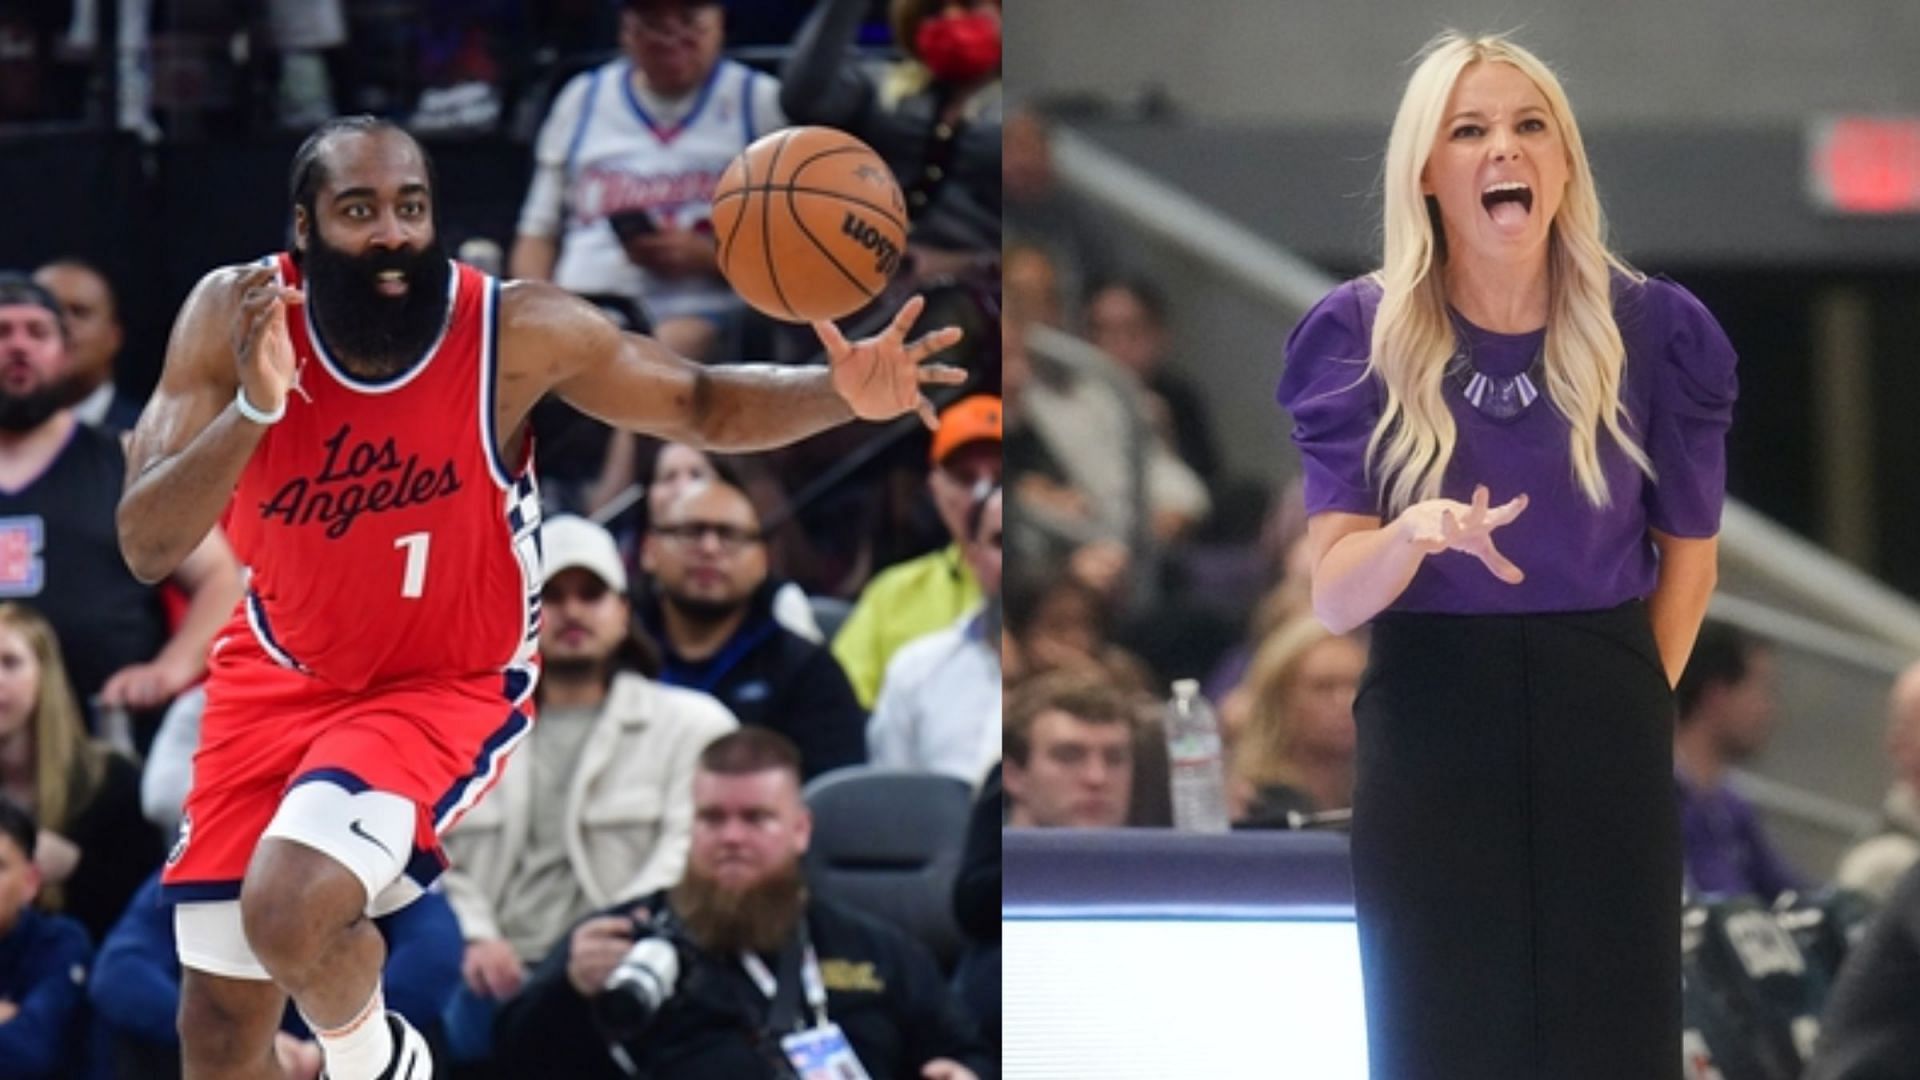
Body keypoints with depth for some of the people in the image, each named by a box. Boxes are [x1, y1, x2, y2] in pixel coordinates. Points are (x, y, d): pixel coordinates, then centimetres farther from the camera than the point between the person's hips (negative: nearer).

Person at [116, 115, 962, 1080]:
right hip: (281, 673, 3)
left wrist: (843, 393, -28)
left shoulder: (514, 331, -23)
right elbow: (146, 547, -24)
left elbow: (702, 402, -8)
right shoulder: (233, 317, -19)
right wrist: (254, 409, -41)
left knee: (293, 906, -29)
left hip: (450, 684, -3)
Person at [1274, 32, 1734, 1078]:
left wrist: (1635, 709, 13)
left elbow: (1686, 552, 9)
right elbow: (1333, 596, -12)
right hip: (1429, 727, -1)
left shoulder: (1651, 329, -4)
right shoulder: (1361, 336, -6)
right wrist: (1414, 533, -31)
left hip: (1602, 728, 1)